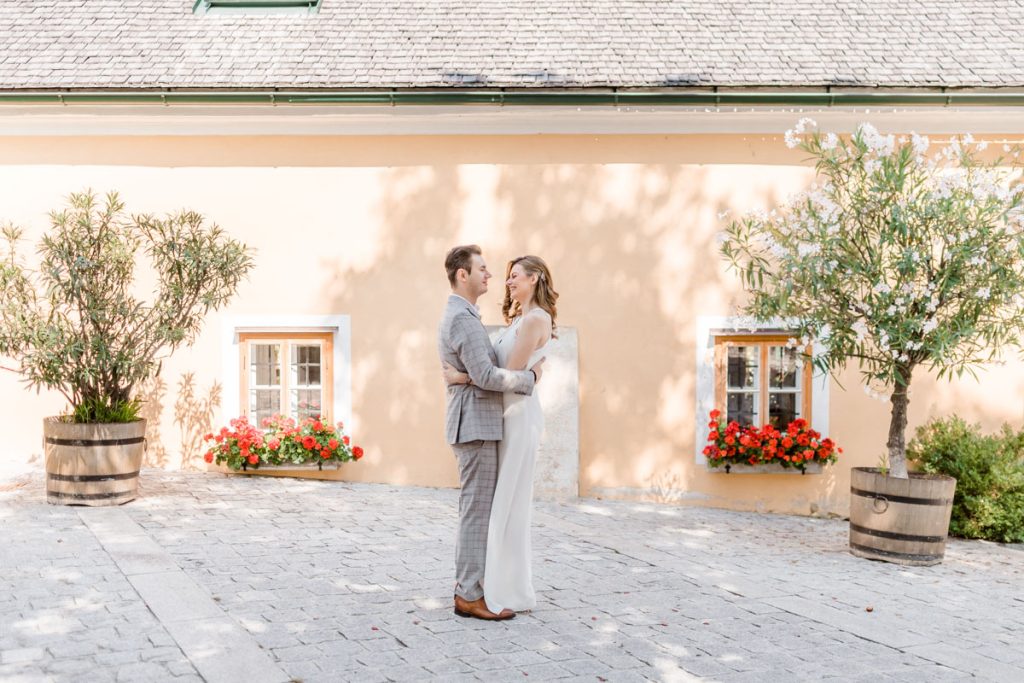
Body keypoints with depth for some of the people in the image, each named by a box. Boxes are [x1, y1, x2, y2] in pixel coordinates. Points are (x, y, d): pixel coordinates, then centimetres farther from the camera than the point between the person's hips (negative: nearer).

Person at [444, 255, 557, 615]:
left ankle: (513, 592, 3)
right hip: (509, 415, 10)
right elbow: (505, 370, 13)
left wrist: (462, 378, -13)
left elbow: (509, 373, -17)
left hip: (520, 417, -10)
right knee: (506, 501, 13)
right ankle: (508, 581, 21)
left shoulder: (535, 318, -12)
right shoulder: (519, 319, 17)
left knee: (510, 503, -5)